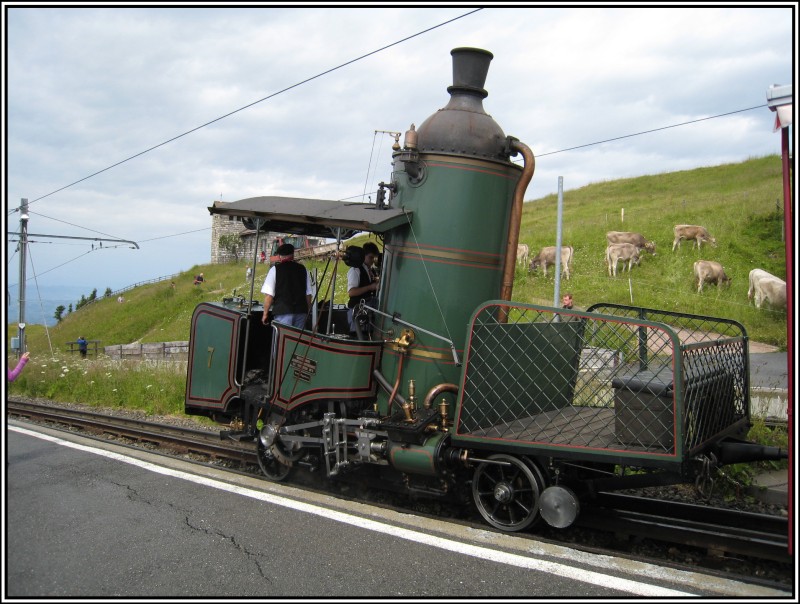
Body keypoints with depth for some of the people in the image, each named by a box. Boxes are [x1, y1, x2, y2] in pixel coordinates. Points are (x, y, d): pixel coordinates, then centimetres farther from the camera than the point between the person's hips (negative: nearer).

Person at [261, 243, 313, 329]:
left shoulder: (275, 270, 0)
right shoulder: (303, 269, 10)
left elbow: (269, 295, -4)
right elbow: (308, 294, 11)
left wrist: (265, 314, 4)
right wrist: (307, 312, 20)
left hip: (283, 312, -3)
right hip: (301, 312, 4)